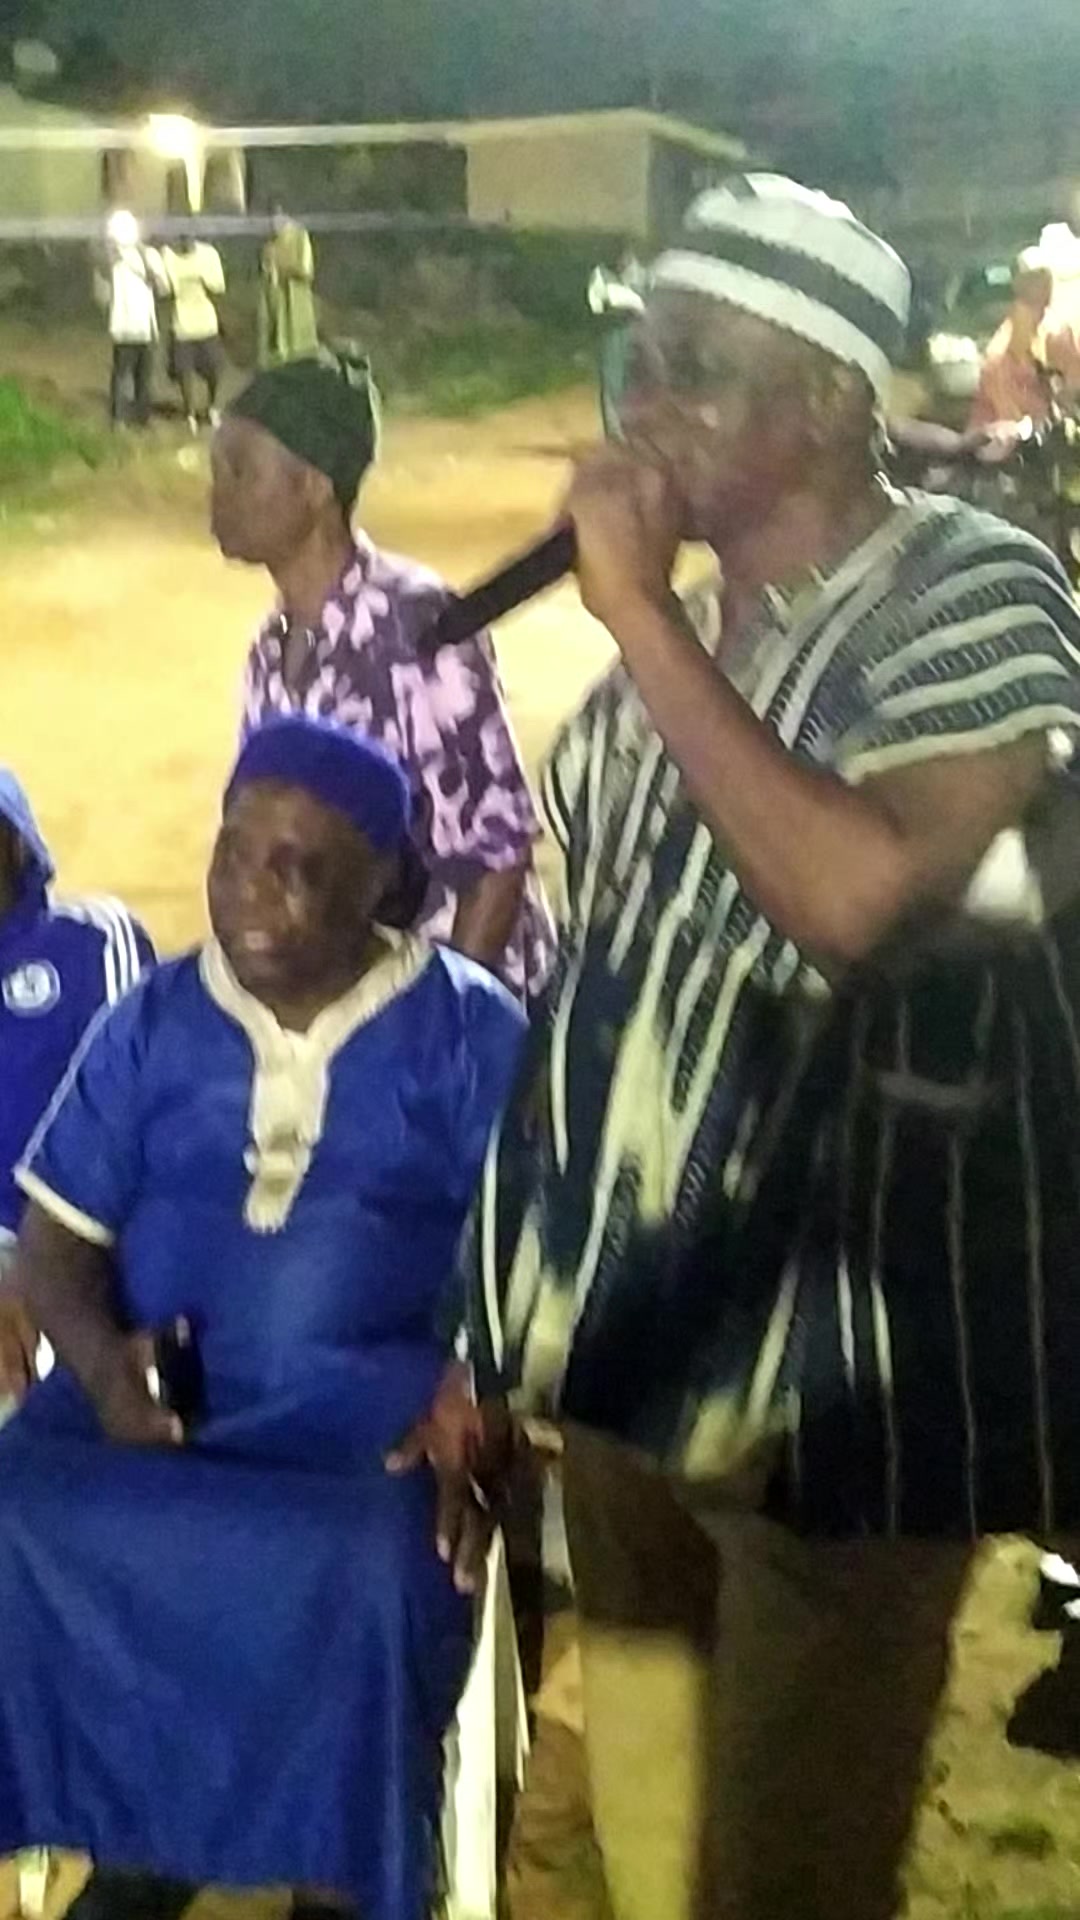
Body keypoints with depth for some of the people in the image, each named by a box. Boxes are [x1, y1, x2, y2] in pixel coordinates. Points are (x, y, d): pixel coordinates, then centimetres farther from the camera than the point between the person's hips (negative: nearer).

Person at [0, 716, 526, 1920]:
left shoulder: (472, 1031, 2)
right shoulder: (153, 1024, 9)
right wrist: (101, 1360, -13)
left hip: (376, 1390, -2)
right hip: (162, 1382, 3)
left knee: (366, 1562, -33)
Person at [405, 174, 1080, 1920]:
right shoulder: (678, 633, 9)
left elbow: (853, 896, -30)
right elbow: (584, 1002, 11)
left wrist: (641, 616, -20)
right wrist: (493, 1328, 12)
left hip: (831, 1385, -6)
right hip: (629, 1354, 7)